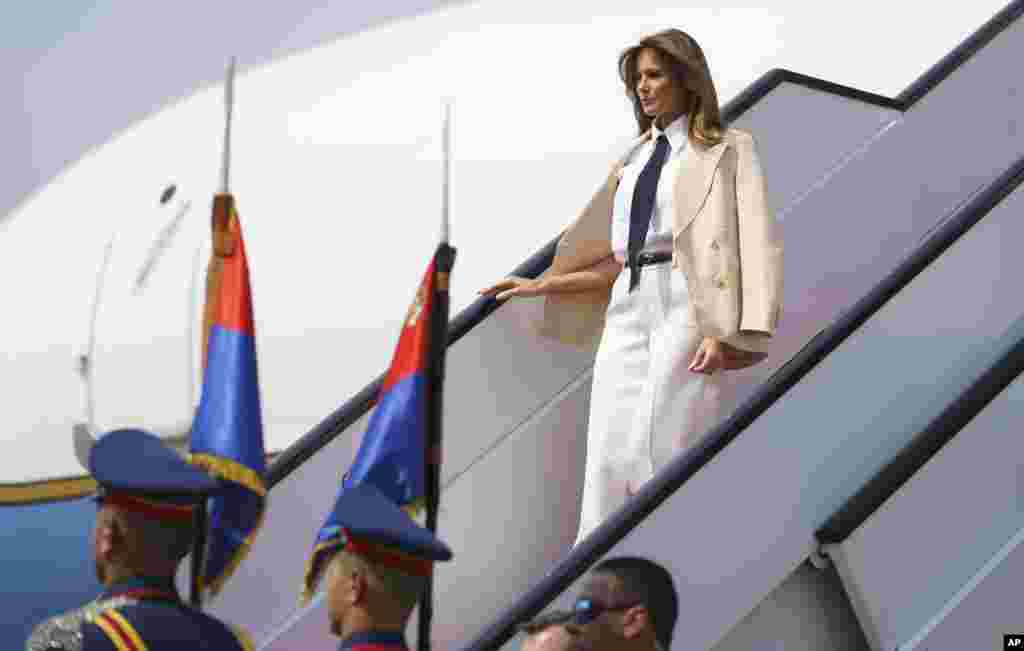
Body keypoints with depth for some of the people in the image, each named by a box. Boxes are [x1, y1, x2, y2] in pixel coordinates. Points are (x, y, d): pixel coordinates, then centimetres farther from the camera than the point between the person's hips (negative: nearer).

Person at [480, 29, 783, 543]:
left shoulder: (728, 149, 5)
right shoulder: (631, 163, 22)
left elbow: (753, 239, -6)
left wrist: (727, 331, -19)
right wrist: (539, 285, 14)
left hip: (684, 308, -6)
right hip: (626, 312, 6)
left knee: (662, 452, -13)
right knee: (608, 455, -2)